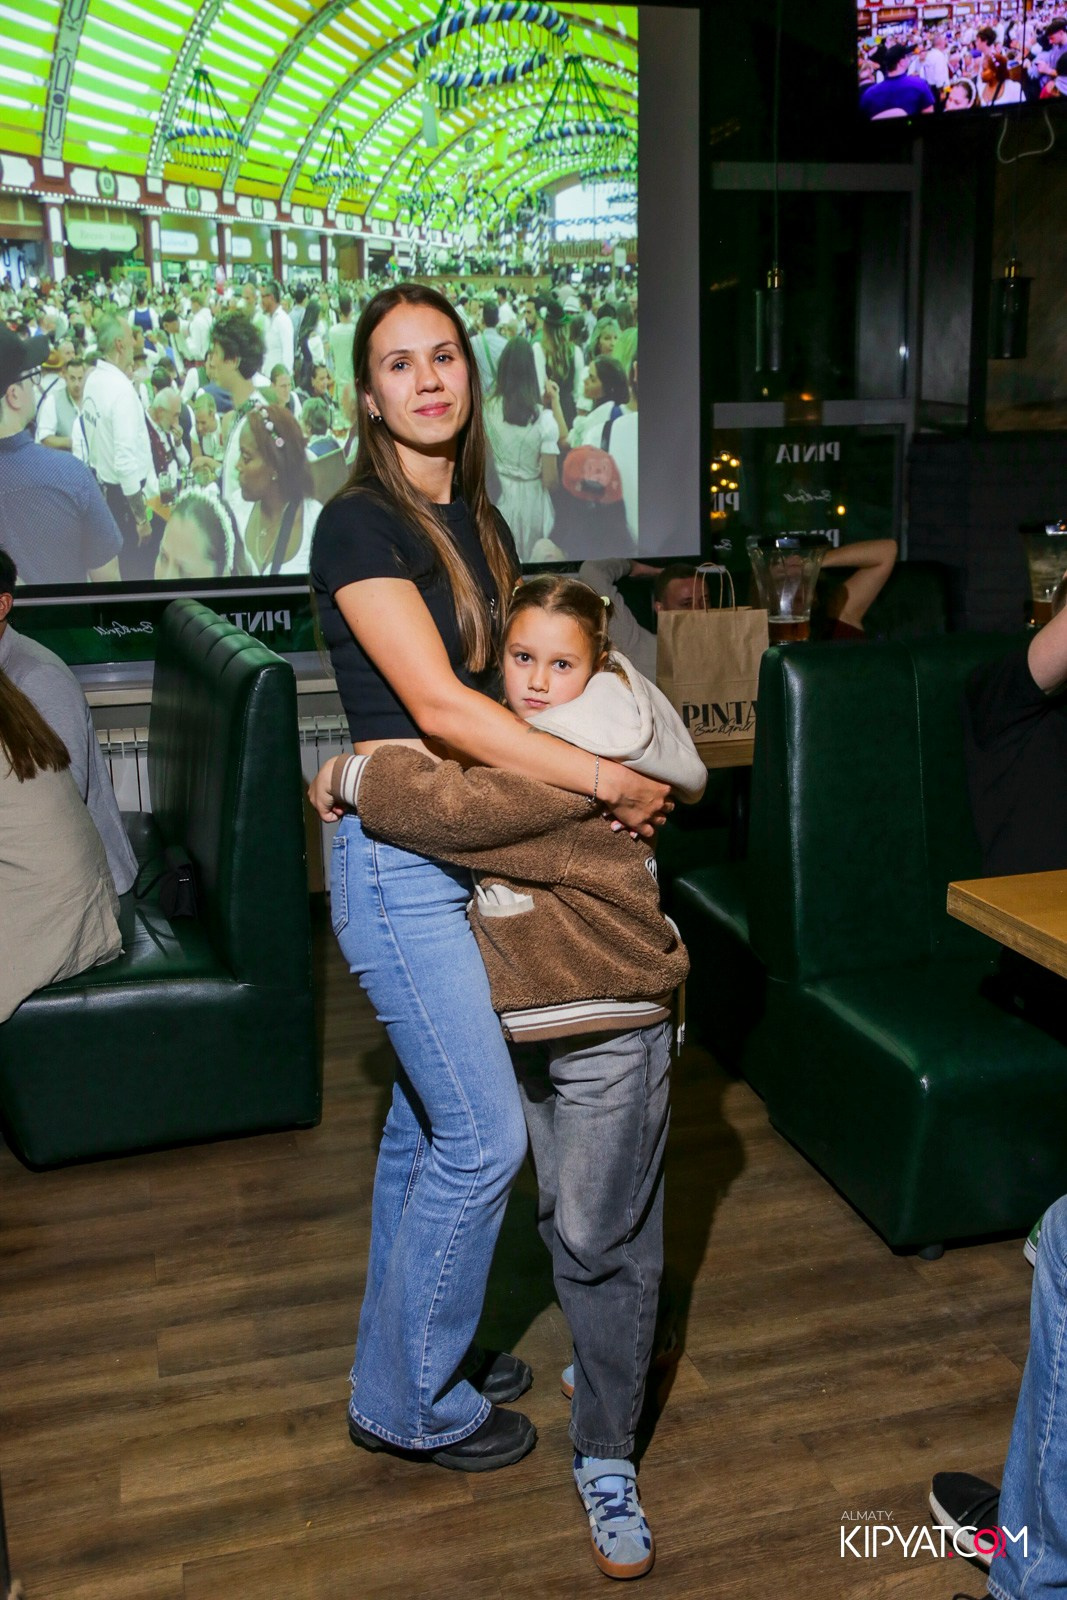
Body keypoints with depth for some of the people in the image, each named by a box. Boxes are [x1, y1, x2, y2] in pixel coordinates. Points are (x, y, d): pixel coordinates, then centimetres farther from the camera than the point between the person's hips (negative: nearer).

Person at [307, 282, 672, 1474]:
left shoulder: (480, 524, 12)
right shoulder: (360, 526, -14)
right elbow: (438, 707, -23)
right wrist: (609, 780, -20)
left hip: (468, 847, 8)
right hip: (397, 858, -8)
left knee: (427, 1118, 17)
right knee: (484, 1134, -3)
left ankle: (416, 1347, 35)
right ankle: (407, 1399, 17)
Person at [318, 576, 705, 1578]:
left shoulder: (583, 758, -22)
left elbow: (455, 808, -31)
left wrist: (352, 774, -16)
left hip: (609, 1030, -9)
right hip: (530, 1029, 9)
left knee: (600, 1239, -2)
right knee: (563, 1218, 22)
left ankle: (606, 1457, 13)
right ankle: (609, 1355, 45)